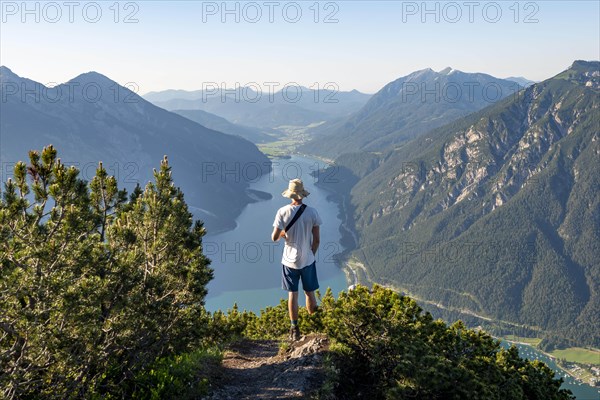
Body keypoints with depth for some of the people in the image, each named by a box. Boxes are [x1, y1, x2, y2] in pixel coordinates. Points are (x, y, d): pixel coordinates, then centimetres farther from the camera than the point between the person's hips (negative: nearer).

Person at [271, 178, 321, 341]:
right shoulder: (312, 212, -9)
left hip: (290, 260, 0)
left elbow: (274, 237, -11)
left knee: (292, 294, 10)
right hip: (308, 260, 1)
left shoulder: (283, 212, -12)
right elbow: (317, 239, -6)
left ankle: (294, 329, 17)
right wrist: (311, 254, 10)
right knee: (310, 293, 14)